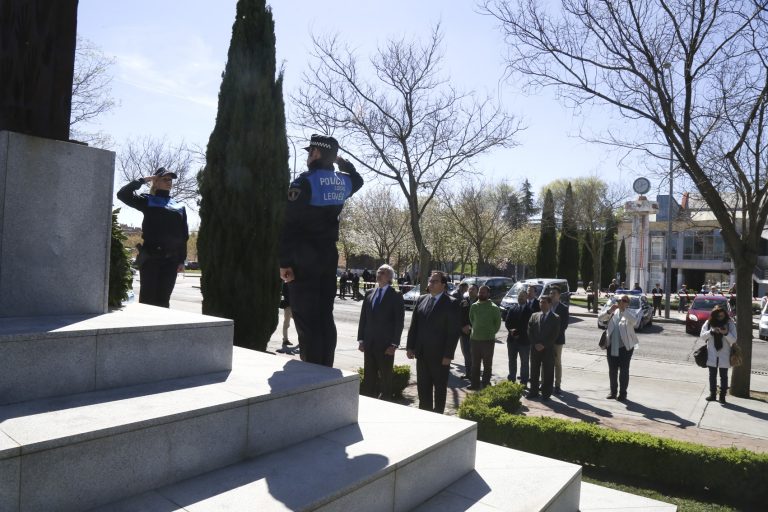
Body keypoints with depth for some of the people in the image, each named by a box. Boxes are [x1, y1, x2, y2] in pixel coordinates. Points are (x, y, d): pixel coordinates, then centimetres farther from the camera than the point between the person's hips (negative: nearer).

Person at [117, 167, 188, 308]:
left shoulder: (179, 207, 15)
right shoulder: (148, 201, 8)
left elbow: (184, 235, 12)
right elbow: (123, 194, -7)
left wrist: (182, 260, 6)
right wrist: (142, 180, -1)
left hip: (171, 259, 3)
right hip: (150, 256, -3)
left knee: (163, 299, 6)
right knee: (147, 298, -3)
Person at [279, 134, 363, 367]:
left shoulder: (305, 182, -11)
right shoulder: (343, 182, 8)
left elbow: (288, 225, -15)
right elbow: (357, 179, 36)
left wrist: (284, 262, -12)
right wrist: (340, 160, 32)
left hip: (304, 258, -6)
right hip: (329, 256, 6)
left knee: (305, 317, -2)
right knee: (325, 316, 11)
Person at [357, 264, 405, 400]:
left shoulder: (396, 296, -5)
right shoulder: (369, 293, 9)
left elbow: (399, 321, -8)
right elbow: (363, 318, 11)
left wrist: (394, 344, -12)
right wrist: (361, 339, 6)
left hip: (385, 345, -4)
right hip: (369, 343, 5)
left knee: (386, 379, 7)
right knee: (368, 378, 11)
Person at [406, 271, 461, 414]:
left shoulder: (451, 303, -9)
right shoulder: (421, 300, 7)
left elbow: (454, 331, -11)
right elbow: (413, 325, 10)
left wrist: (448, 355, -14)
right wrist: (410, 347, 4)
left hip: (440, 355, -5)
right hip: (422, 353, 5)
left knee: (440, 388, 10)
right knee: (422, 387, 13)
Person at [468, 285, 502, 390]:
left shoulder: (494, 308, -9)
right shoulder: (474, 306, 2)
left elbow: (498, 323, -1)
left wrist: (491, 333, 0)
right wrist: (476, 330, 10)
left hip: (488, 340, -4)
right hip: (475, 339, 5)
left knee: (487, 365, 6)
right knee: (475, 364, 14)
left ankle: (486, 384, 15)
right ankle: (475, 384, 25)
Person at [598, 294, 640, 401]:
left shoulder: (630, 313, -2)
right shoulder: (613, 312, 8)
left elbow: (634, 321, -23)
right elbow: (601, 319, 0)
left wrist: (623, 310, -24)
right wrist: (609, 310, -14)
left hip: (625, 346, -4)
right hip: (611, 346, 4)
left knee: (624, 370, 4)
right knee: (612, 370, 11)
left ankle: (623, 393, 13)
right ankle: (613, 391, 23)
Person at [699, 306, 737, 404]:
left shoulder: (730, 324, -2)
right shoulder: (708, 323, 0)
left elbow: (733, 340, -7)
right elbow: (702, 337, -3)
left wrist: (726, 333, -25)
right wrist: (711, 331, -18)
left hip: (724, 356, -1)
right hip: (712, 355, 1)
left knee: (723, 376, 5)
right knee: (712, 375, 12)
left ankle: (722, 395, 14)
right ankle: (712, 393, 23)